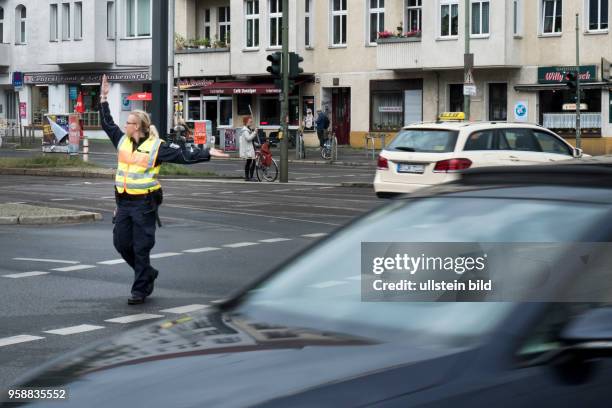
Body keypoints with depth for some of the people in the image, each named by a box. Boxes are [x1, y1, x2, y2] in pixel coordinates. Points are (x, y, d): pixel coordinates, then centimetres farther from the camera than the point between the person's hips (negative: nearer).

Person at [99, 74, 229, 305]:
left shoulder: (156, 147, -7)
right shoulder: (122, 141, 9)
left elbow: (184, 155, -8)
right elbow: (107, 124, 21)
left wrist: (207, 154, -15)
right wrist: (104, 99, 19)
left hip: (144, 204, -6)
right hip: (123, 202, 6)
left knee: (141, 248, -1)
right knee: (121, 243, 9)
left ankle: (140, 290, 8)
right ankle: (148, 274, 30)